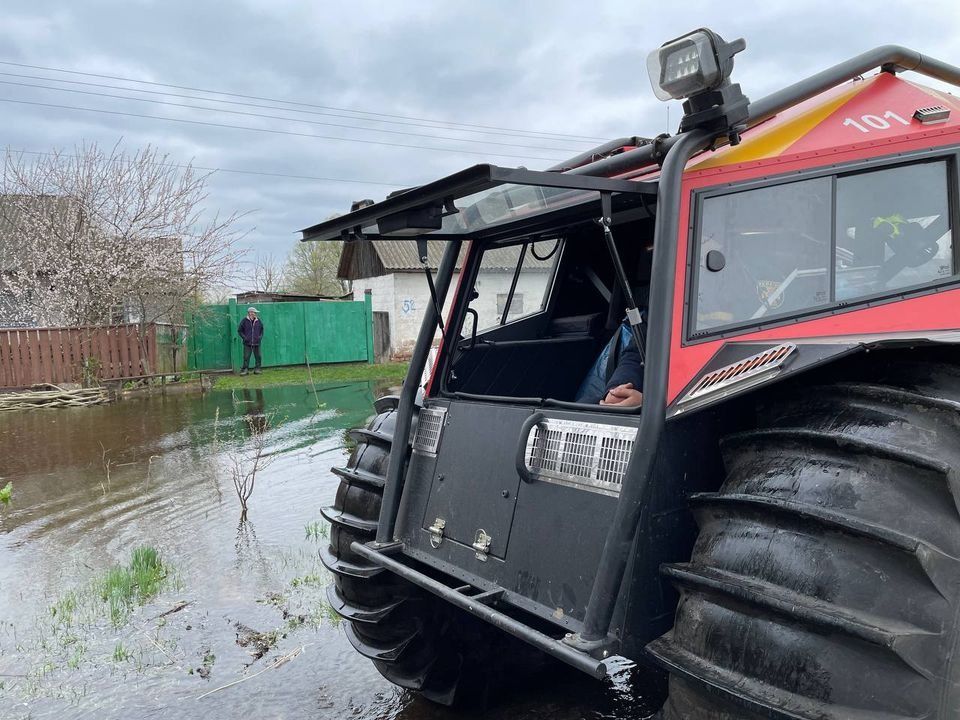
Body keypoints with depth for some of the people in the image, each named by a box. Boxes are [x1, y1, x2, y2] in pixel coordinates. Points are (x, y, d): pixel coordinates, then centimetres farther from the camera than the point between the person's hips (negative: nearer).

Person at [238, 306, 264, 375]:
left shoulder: (258, 321, 8)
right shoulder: (244, 321, -2)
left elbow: (262, 330, 21)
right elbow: (239, 331, 4)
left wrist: (260, 337, 7)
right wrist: (244, 337, -6)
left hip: (256, 343, 3)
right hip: (247, 343, -3)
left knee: (258, 357, 4)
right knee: (246, 357, -4)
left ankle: (257, 369, 13)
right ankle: (244, 370, 2)